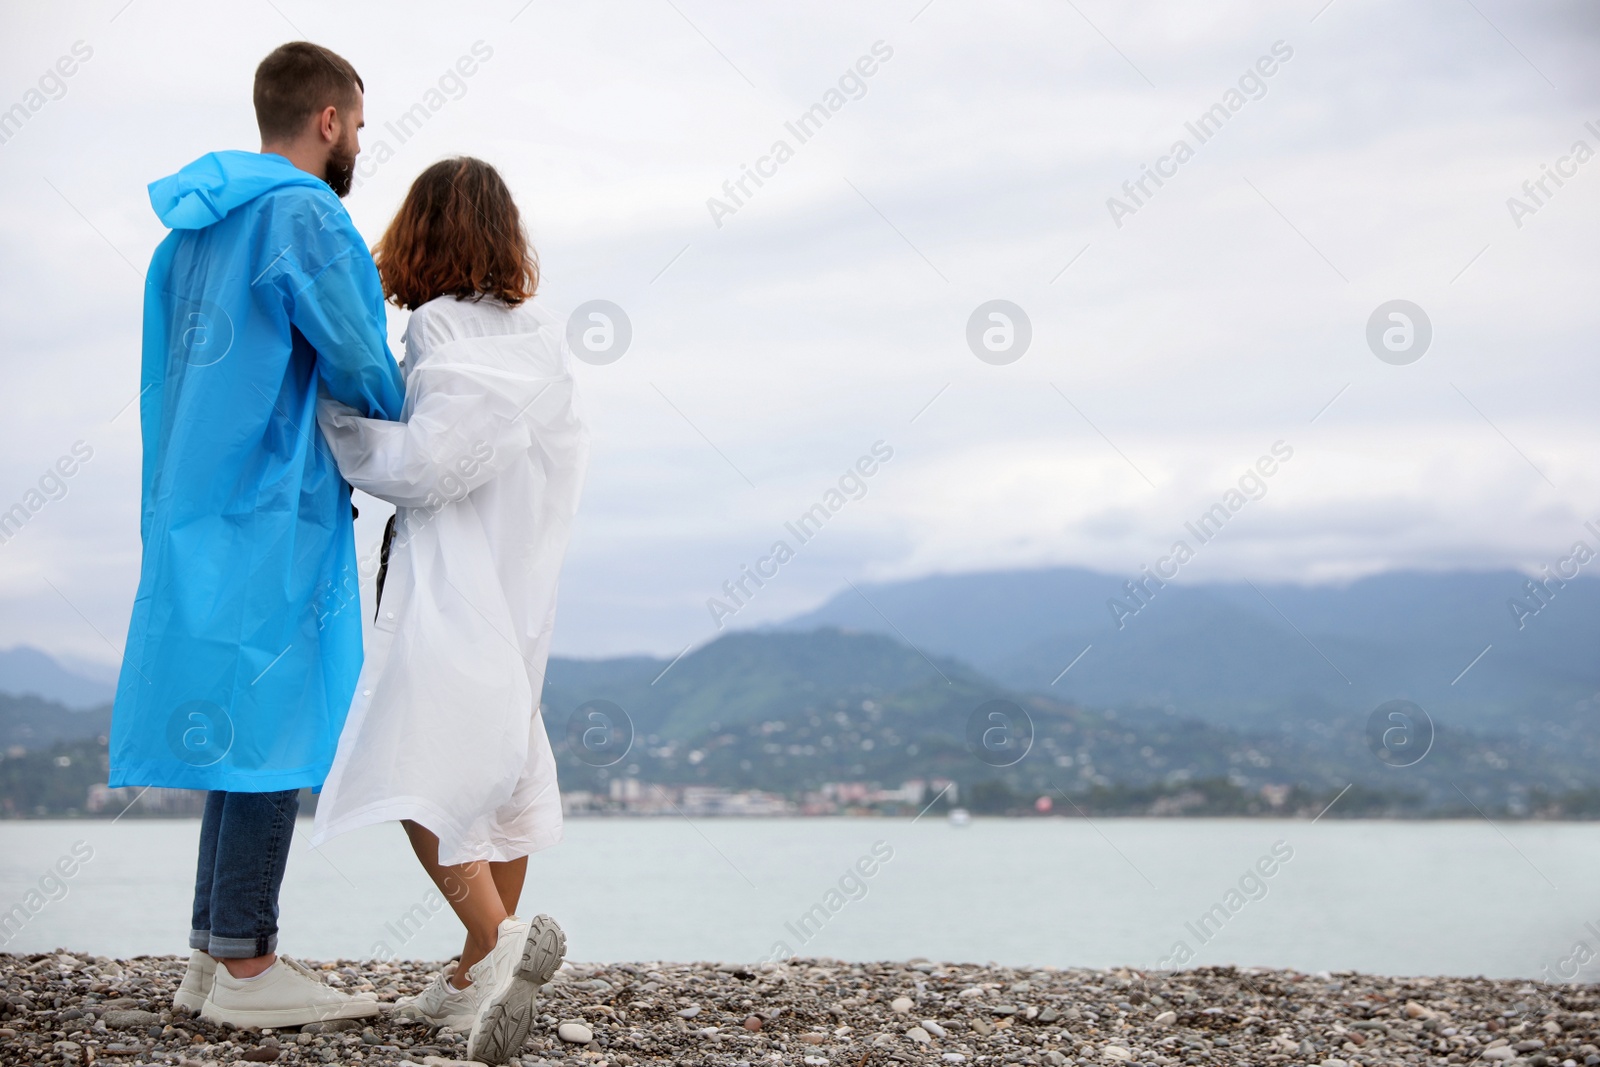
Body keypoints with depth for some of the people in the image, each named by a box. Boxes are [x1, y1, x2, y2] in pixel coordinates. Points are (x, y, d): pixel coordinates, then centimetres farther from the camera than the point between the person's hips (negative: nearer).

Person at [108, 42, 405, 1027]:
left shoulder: (195, 229, 18)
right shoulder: (304, 216, -10)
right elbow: (358, 366, -11)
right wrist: (406, 420, 9)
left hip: (200, 506, 9)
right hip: (272, 512, -9)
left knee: (244, 731, 12)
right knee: (279, 726, -6)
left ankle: (215, 953, 14)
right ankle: (245, 968, -3)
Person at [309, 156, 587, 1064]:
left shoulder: (446, 327, -12)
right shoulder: (542, 333, 10)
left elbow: (428, 462, -19)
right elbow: (566, 456, 14)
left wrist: (333, 412, -9)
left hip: (452, 580, -8)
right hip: (522, 580, 8)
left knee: (416, 768, -10)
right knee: (499, 764, 13)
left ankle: (498, 938, -25)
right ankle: (480, 974, 21)